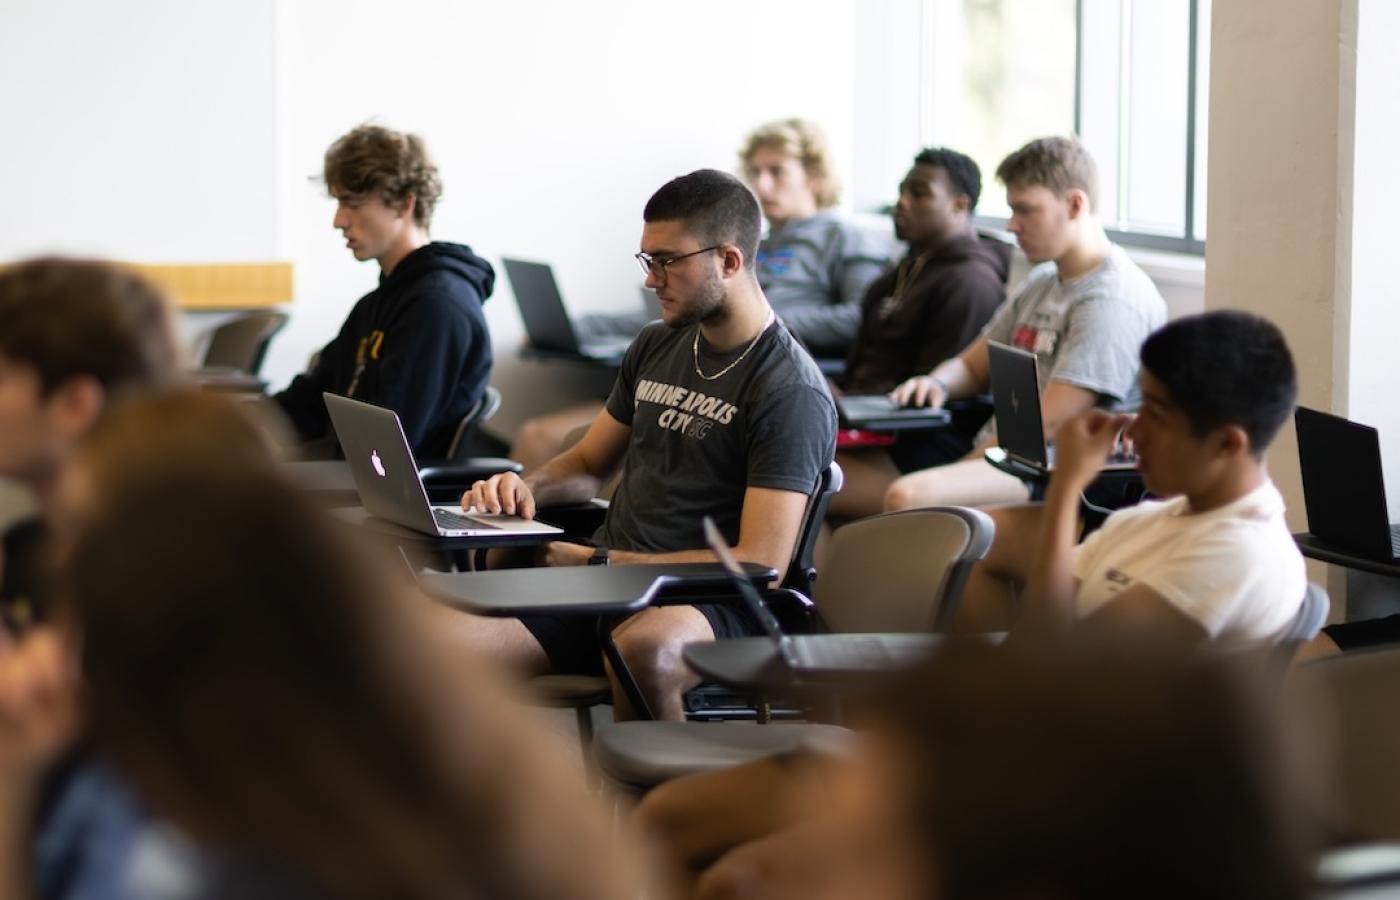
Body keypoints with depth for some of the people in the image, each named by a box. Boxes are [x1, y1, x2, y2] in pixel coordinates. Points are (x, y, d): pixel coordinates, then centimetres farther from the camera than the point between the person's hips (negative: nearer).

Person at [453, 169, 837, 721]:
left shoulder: (791, 393, -8)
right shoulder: (656, 346, 16)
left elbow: (761, 563, -14)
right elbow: (589, 463, 30)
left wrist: (602, 562, -13)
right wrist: (527, 487, 5)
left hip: (714, 604, -6)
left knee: (644, 650, -43)